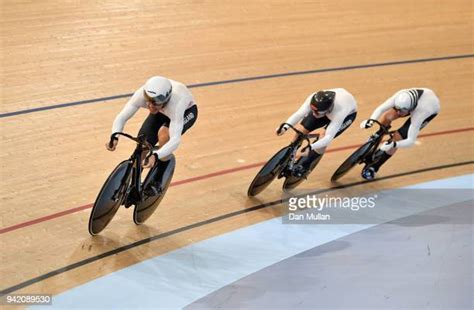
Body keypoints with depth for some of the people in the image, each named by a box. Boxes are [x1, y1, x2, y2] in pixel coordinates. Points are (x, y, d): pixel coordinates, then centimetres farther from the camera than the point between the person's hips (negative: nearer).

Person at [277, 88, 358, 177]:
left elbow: (328, 137, -46)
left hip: (348, 113, -4)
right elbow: (298, 114, -36)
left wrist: (310, 148, -60)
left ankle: (305, 165, 3)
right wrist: (285, 127, -53)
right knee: (300, 130, -8)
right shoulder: (313, 99, -38)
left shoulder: (339, 112, -46)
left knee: (323, 140, -23)